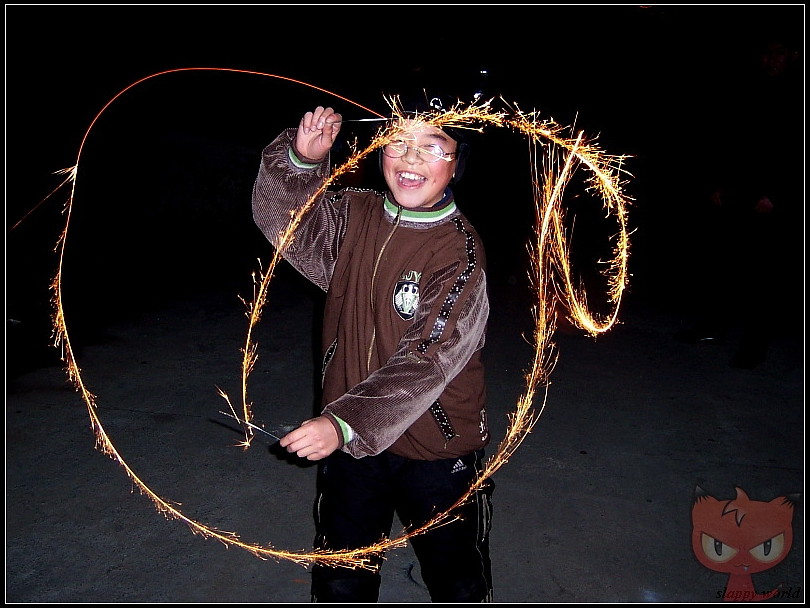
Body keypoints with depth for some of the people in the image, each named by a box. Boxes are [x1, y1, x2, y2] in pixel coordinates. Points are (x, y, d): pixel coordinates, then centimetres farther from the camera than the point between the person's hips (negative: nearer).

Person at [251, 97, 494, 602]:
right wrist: (302, 159, -17)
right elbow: (281, 219, 2)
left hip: (438, 452, -4)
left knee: (458, 584, 19)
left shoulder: (461, 253, -20)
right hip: (349, 443, 4)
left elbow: (426, 362, -27)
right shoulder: (355, 215, -3)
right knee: (340, 583, 22)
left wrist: (345, 423, -36)